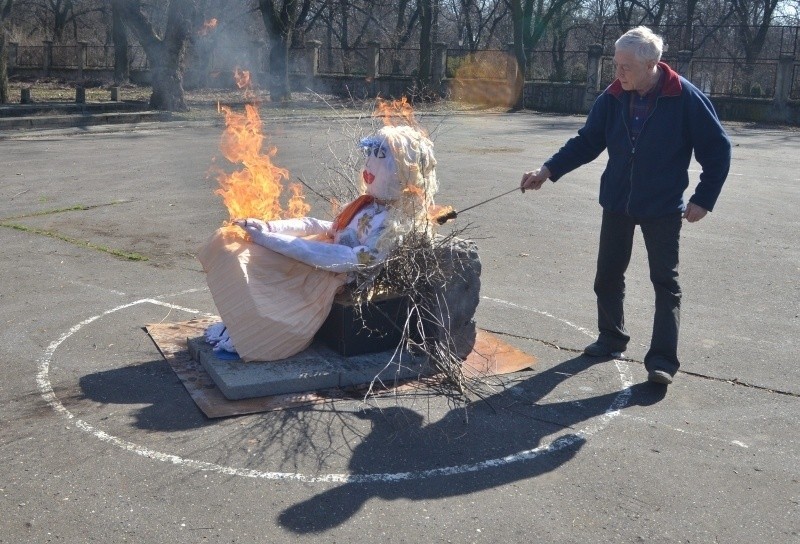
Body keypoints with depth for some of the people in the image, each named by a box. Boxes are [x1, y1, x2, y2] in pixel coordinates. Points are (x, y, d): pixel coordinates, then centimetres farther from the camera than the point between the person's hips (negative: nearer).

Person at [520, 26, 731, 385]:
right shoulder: (613, 98, -5)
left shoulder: (685, 98, -15)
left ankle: (663, 360, 4)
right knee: (608, 275, 12)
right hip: (617, 203, 4)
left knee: (665, 281, 0)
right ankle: (611, 339, 31)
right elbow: (587, 142, 2)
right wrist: (549, 170, -9)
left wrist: (703, 198, -10)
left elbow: (717, 149, -8)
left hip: (663, 207, -4)